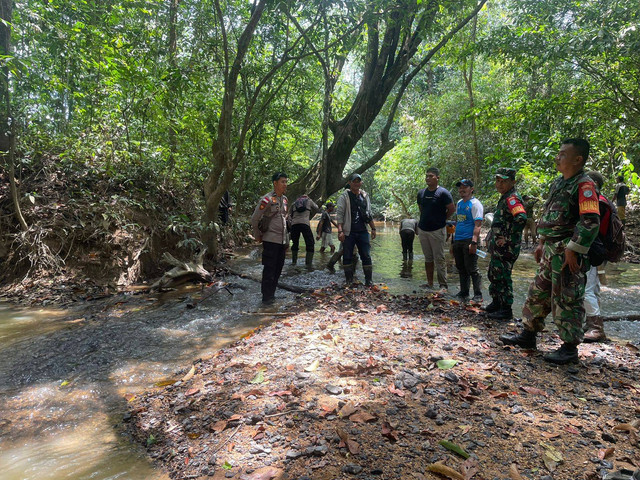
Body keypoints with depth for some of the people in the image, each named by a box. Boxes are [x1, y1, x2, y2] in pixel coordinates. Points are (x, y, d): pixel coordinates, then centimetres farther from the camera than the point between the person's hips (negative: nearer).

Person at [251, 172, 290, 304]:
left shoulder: (284, 199, 12)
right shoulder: (267, 199, -12)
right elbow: (254, 219, -9)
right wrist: (258, 236, -2)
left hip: (282, 240, 8)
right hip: (271, 240, -7)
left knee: (278, 269, 13)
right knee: (269, 269, -2)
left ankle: (272, 294, 26)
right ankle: (266, 297, 8)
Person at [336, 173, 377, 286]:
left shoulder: (365, 196, 14)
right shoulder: (344, 196, -1)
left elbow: (369, 214, 21)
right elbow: (340, 214, -7)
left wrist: (373, 228, 16)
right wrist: (340, 231, -16)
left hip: (362, 231, 4)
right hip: (349, 232, -4)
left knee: (366, 256, 1)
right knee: (347, 257, 1)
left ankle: (368, 280, 9)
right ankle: (349, 281, 12)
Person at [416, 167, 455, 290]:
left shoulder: (443, 193, -9)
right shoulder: (421, 193, 8)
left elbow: (452, 209, -6)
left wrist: (441, 219, 3)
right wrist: (426, 219, 13)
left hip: (437, 230, -6)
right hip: (423, 230, 6)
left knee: (439, 259, -3)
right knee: (428, 258, 12)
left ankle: (443, 285, 5)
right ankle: (429, 283, 20)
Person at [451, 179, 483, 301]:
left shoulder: (475, 204, -6)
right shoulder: (459, 203, 18)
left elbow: (478, 224, -14)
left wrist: (474, 242, -23)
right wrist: (453, 242, 19)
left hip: (468, 240, -7)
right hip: (458, 240, 7)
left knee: (472, 269, -5)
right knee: (461, 269, 13)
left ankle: (478, 295, 3)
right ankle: (463, 293, 22)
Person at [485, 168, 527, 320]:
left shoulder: (512, 198, -17)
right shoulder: (504, 198, 15)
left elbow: (521, 218, -32)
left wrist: (508, 239, -25)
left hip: (506, 248, -10)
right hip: (498, 248, 10)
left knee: (502, 278, -2)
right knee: (493, 275, 19)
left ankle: (506, 310, 9)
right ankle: (496, 303, 33)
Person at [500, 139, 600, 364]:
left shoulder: (584, 185, -13)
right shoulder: (558, 183, 15)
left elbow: (590, 222, -21)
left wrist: (573, 251, -23)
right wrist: (541, 243, 20)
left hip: (567, 252, -9)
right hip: (550, 250, 9)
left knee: (566, 300, 0)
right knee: (538, 292, 14)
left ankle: (570, 348, 13)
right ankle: (528, 335, 26)